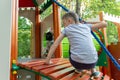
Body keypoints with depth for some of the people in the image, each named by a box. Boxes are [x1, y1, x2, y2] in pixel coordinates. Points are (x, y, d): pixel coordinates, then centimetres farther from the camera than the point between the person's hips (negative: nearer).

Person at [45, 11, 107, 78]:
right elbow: (104, 24, 24)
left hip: (77, 62, -2)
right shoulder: (86, 26, 18)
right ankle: (93, 71, 25)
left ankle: (79, 68, 23)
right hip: (92, 62, 3)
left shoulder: (66, 29, 13)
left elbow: (55, 45, 12)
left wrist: (48, 60, 20)